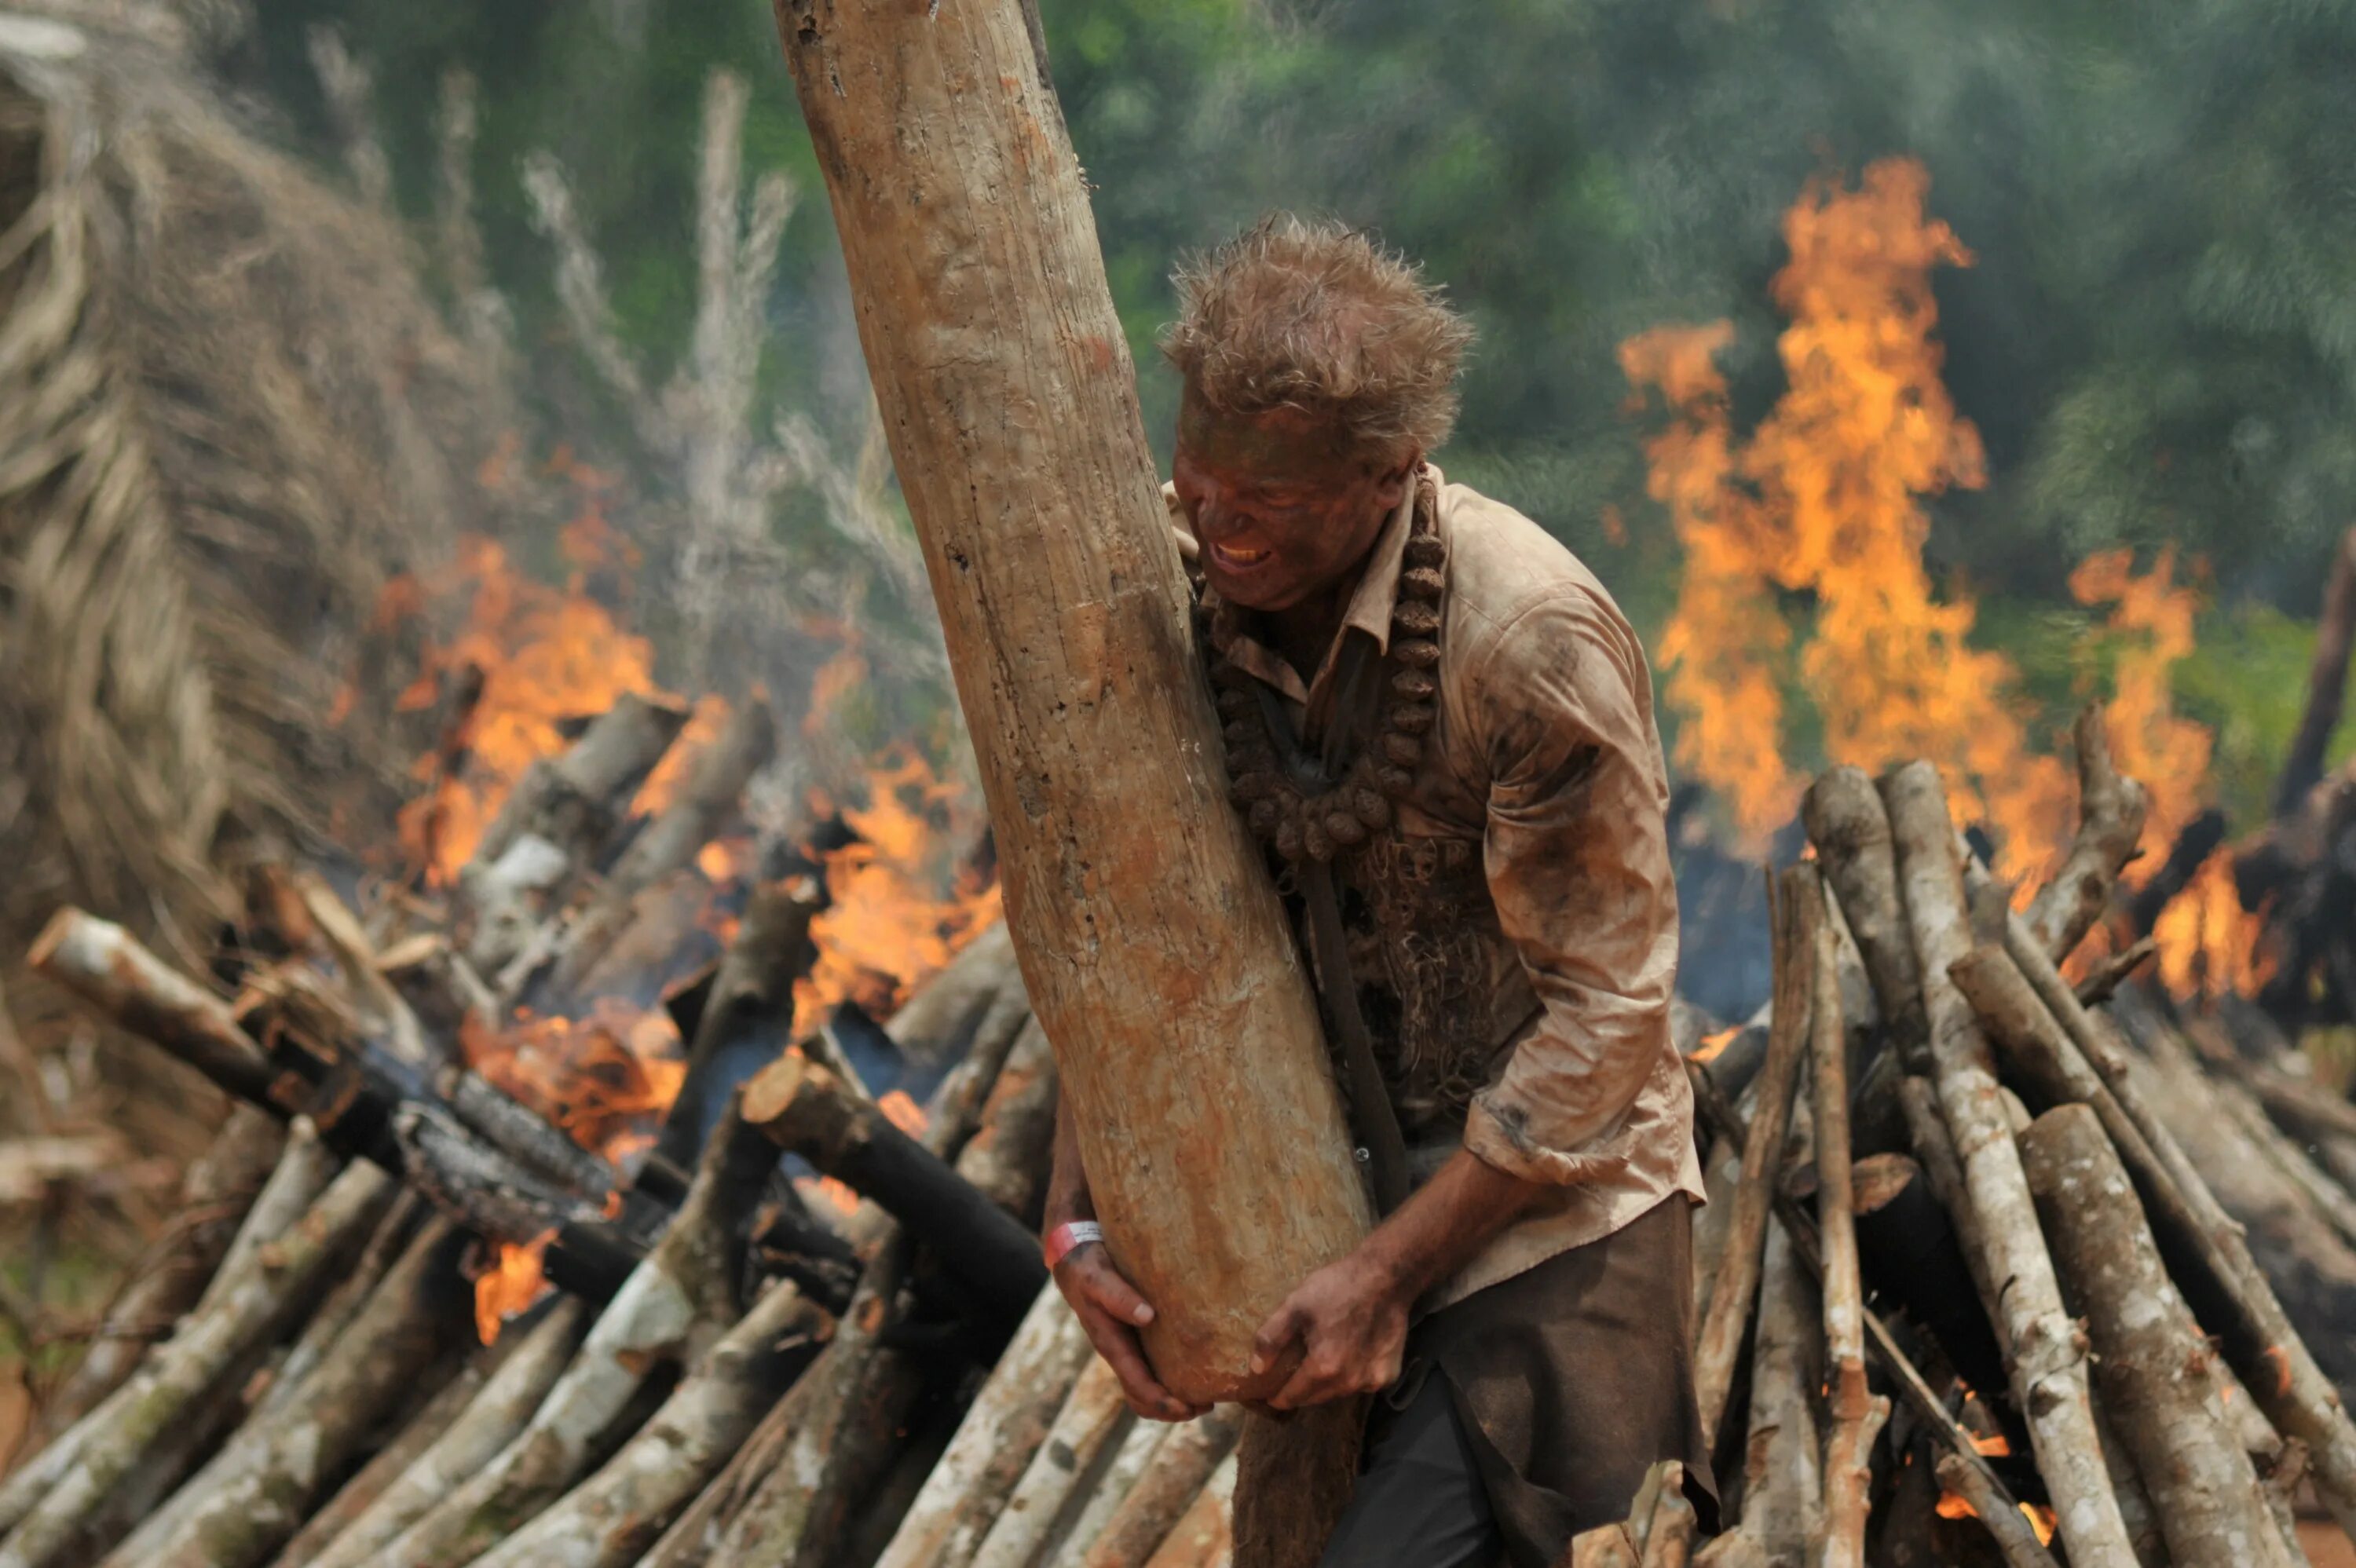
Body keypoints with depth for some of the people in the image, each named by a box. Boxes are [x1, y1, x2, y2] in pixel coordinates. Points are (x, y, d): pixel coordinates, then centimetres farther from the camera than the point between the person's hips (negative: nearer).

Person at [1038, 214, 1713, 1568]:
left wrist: (1388, 1272, -18)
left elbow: (1605, 1009, -18)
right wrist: (1079, 1218, -6)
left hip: (1545, 1208, -6)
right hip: (1327, 1192, 6)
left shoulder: (1533, 641, -24)